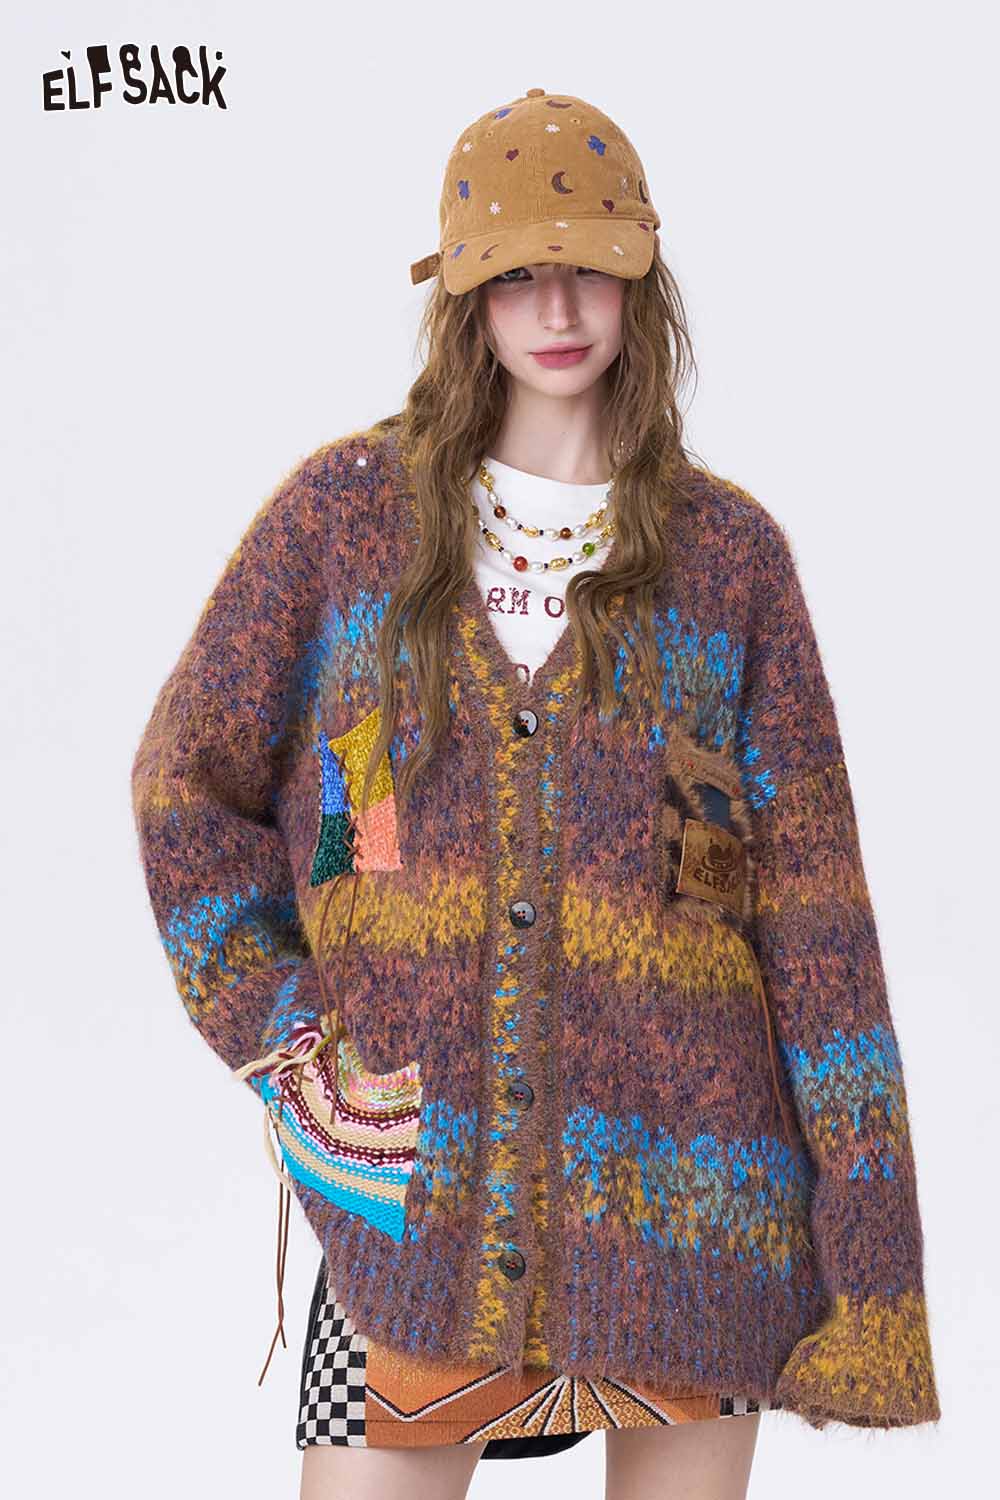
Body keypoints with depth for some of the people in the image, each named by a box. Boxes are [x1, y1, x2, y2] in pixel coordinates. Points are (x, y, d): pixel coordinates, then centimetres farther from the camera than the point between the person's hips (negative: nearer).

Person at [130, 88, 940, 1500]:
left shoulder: (729, 553, 3)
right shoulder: (344, 509, 3)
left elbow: (815, 906, 2)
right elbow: (185, 787, 9)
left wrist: (873, 1258, -1)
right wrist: (292, 1053, -2)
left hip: (689, 1208, 1)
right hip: (412, 1195, 0)